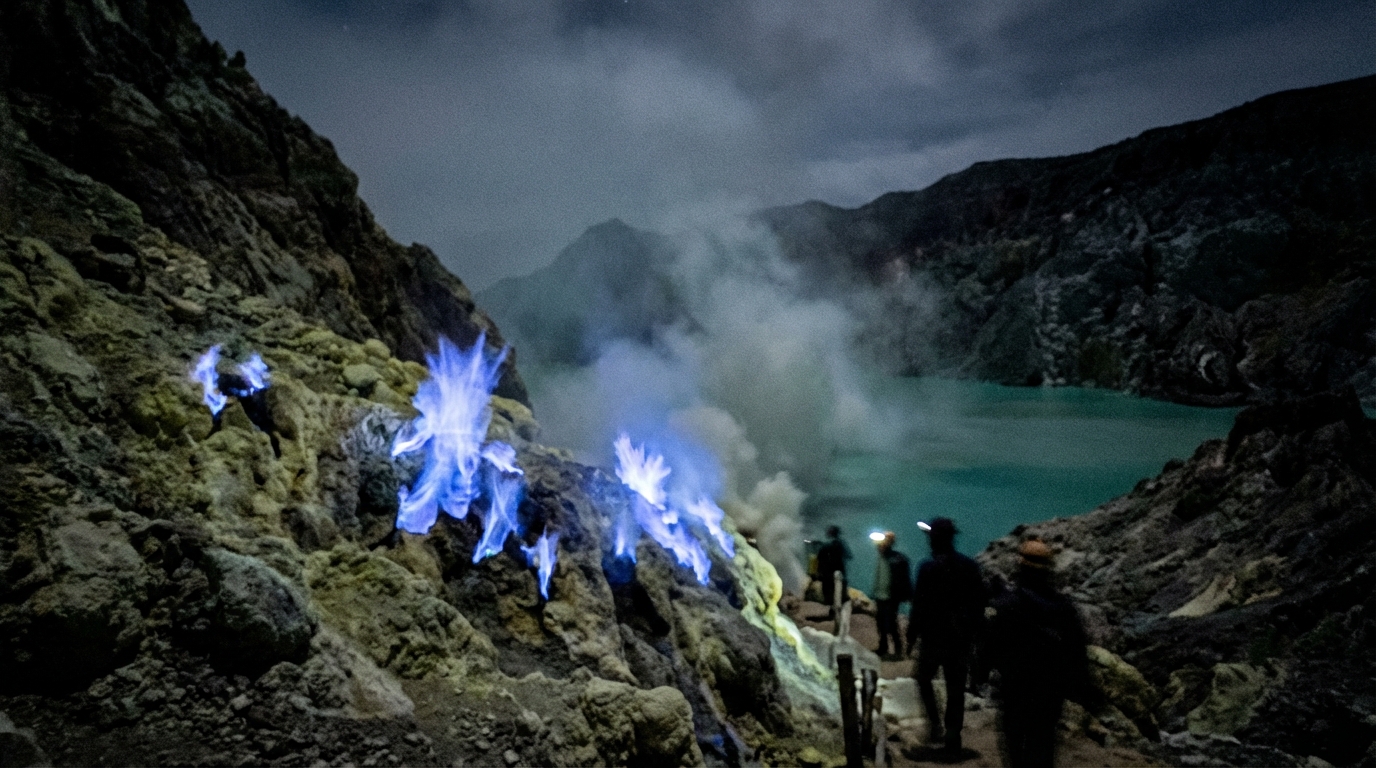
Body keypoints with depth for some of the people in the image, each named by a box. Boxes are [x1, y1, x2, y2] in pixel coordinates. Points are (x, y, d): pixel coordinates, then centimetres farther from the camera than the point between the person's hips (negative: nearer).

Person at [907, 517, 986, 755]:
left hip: (934, 636, -4)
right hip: (961, 637, 4)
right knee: (956, 688, 10)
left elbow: (920, 604, -14)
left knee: (924, 678, 16)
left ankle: (935, 723, 2)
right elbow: (979, 604, 7)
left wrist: (912, 633, -4)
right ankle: (953, 735, 8)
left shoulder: (928, 567, -14)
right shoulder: (970, 566, 2)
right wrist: (973, 632, 16)